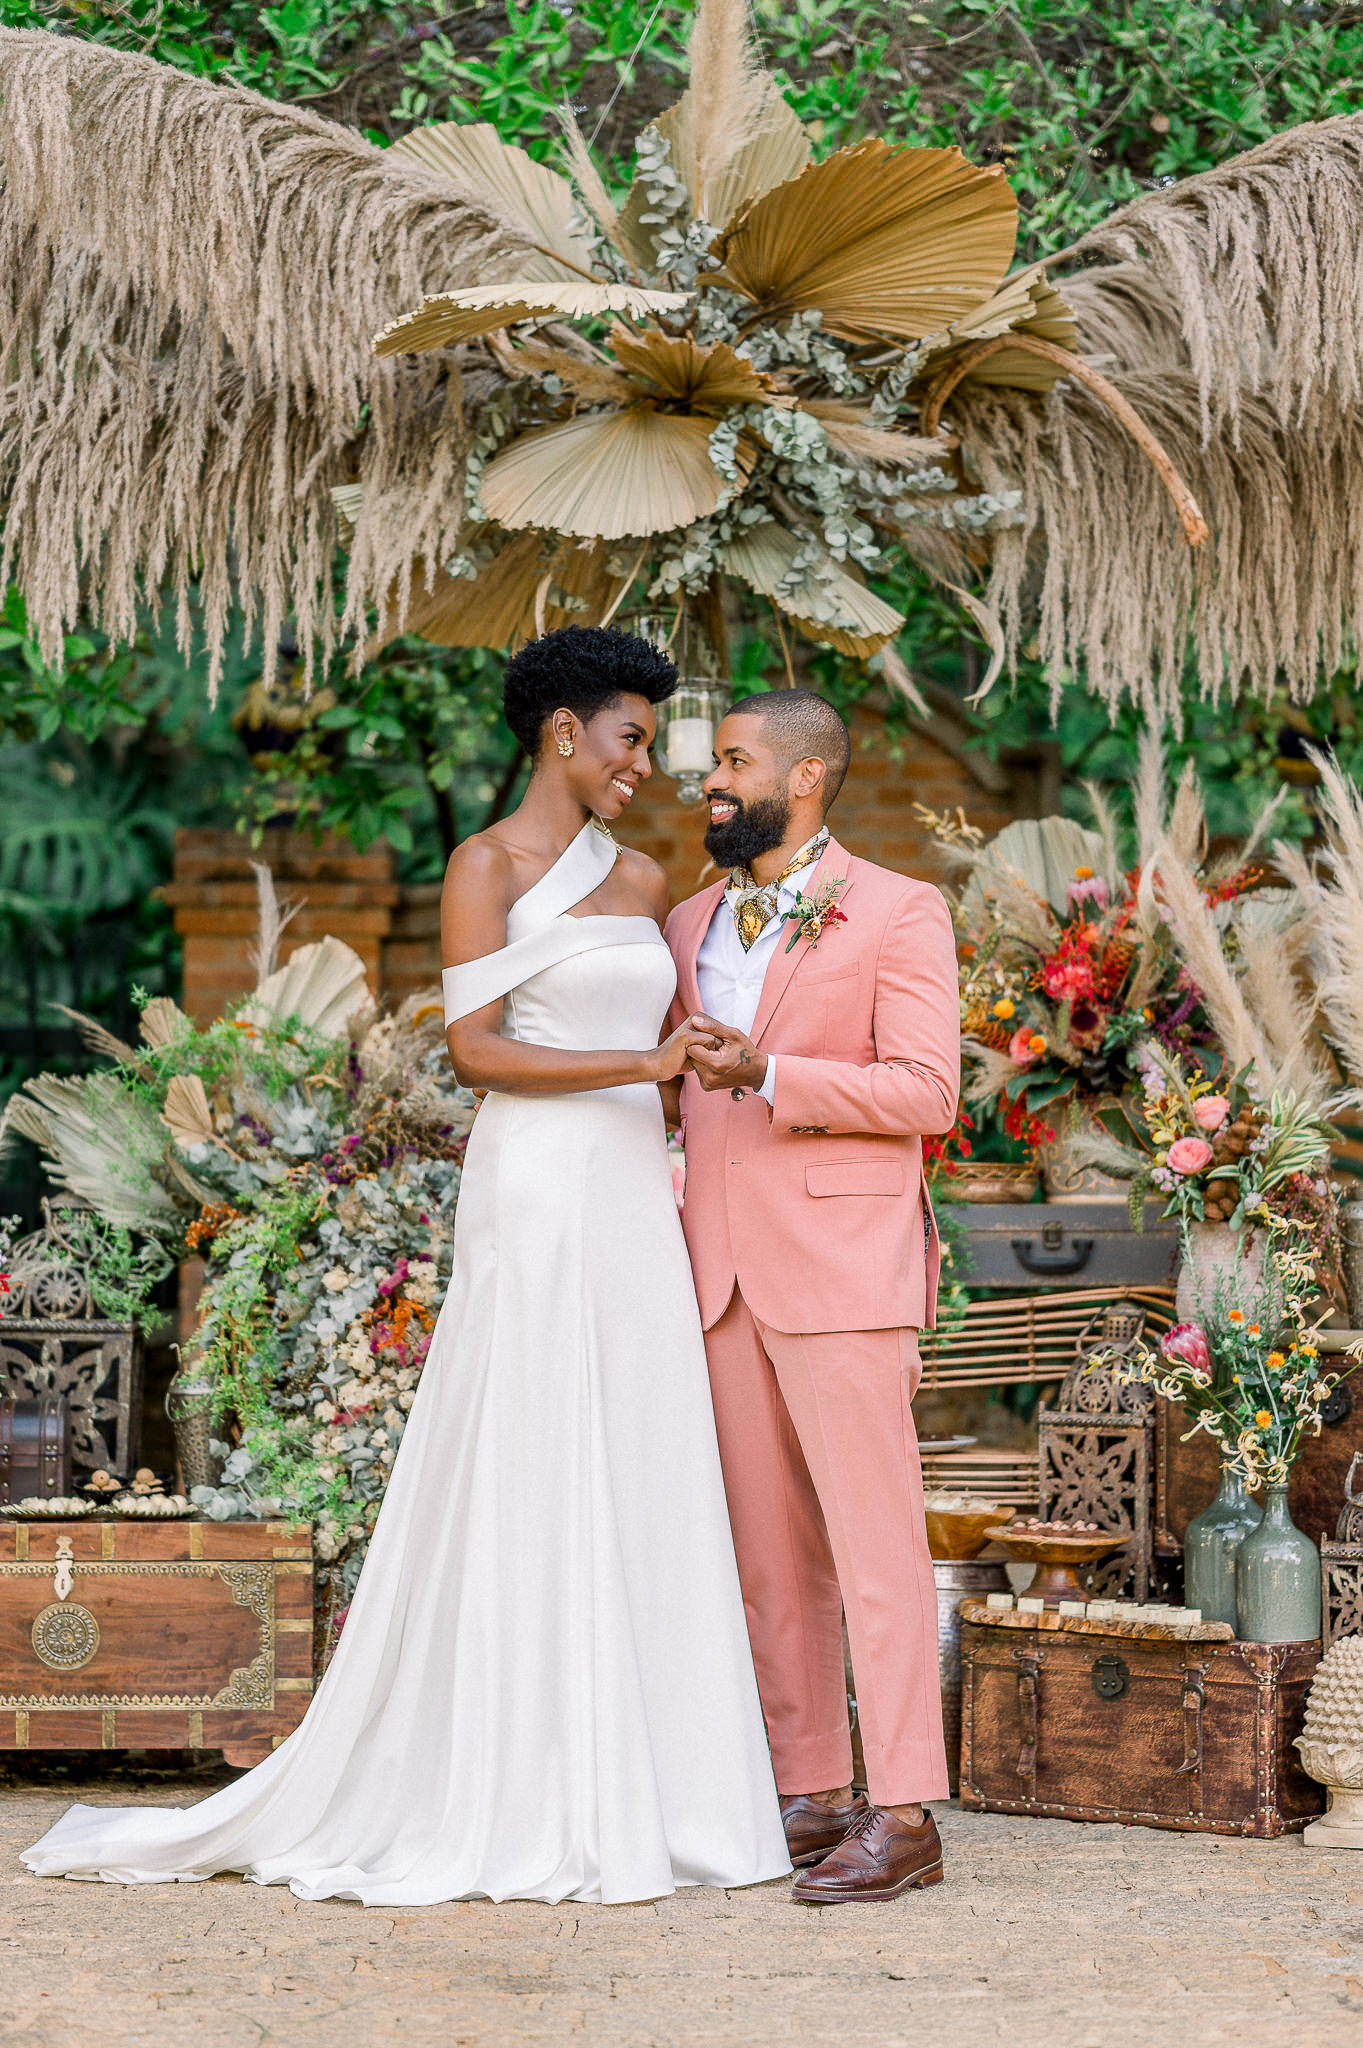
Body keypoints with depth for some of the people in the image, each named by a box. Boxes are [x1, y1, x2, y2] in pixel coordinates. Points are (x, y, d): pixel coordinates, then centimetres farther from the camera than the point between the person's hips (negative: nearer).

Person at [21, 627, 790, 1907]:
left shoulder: (641, 881, 16)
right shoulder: (486, 867, -3)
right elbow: (474, 1049, -11)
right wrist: (641, 1065, -17)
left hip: (634, 1207, 7)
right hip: (535, 1197, -7)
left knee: (641, 1501, 5)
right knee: (521, 1494, -5)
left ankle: (633, 1798, 10)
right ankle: (508, 1811, -1)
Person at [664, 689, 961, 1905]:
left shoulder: (898, 915, -1)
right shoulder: (693, 927, 17)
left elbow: (926, 1090, -9)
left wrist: (767, 1076, -18)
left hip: (843, 1268, -6)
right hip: (725, 1275, 6)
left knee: (875, 1541, -7)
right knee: (769, 1550, 7)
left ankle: (904, 1816, -6)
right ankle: (812, 1795, 14)